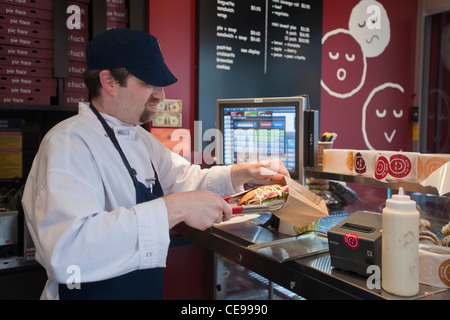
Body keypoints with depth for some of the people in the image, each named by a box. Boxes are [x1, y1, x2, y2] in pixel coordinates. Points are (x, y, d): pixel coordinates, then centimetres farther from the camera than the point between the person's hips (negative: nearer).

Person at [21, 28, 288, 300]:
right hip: (92, 292, -8)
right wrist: (174, 209, -37)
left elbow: (184, 178, 14)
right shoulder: (69, 144, -24)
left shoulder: (140, 138, 6)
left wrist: (244, 172, -2)